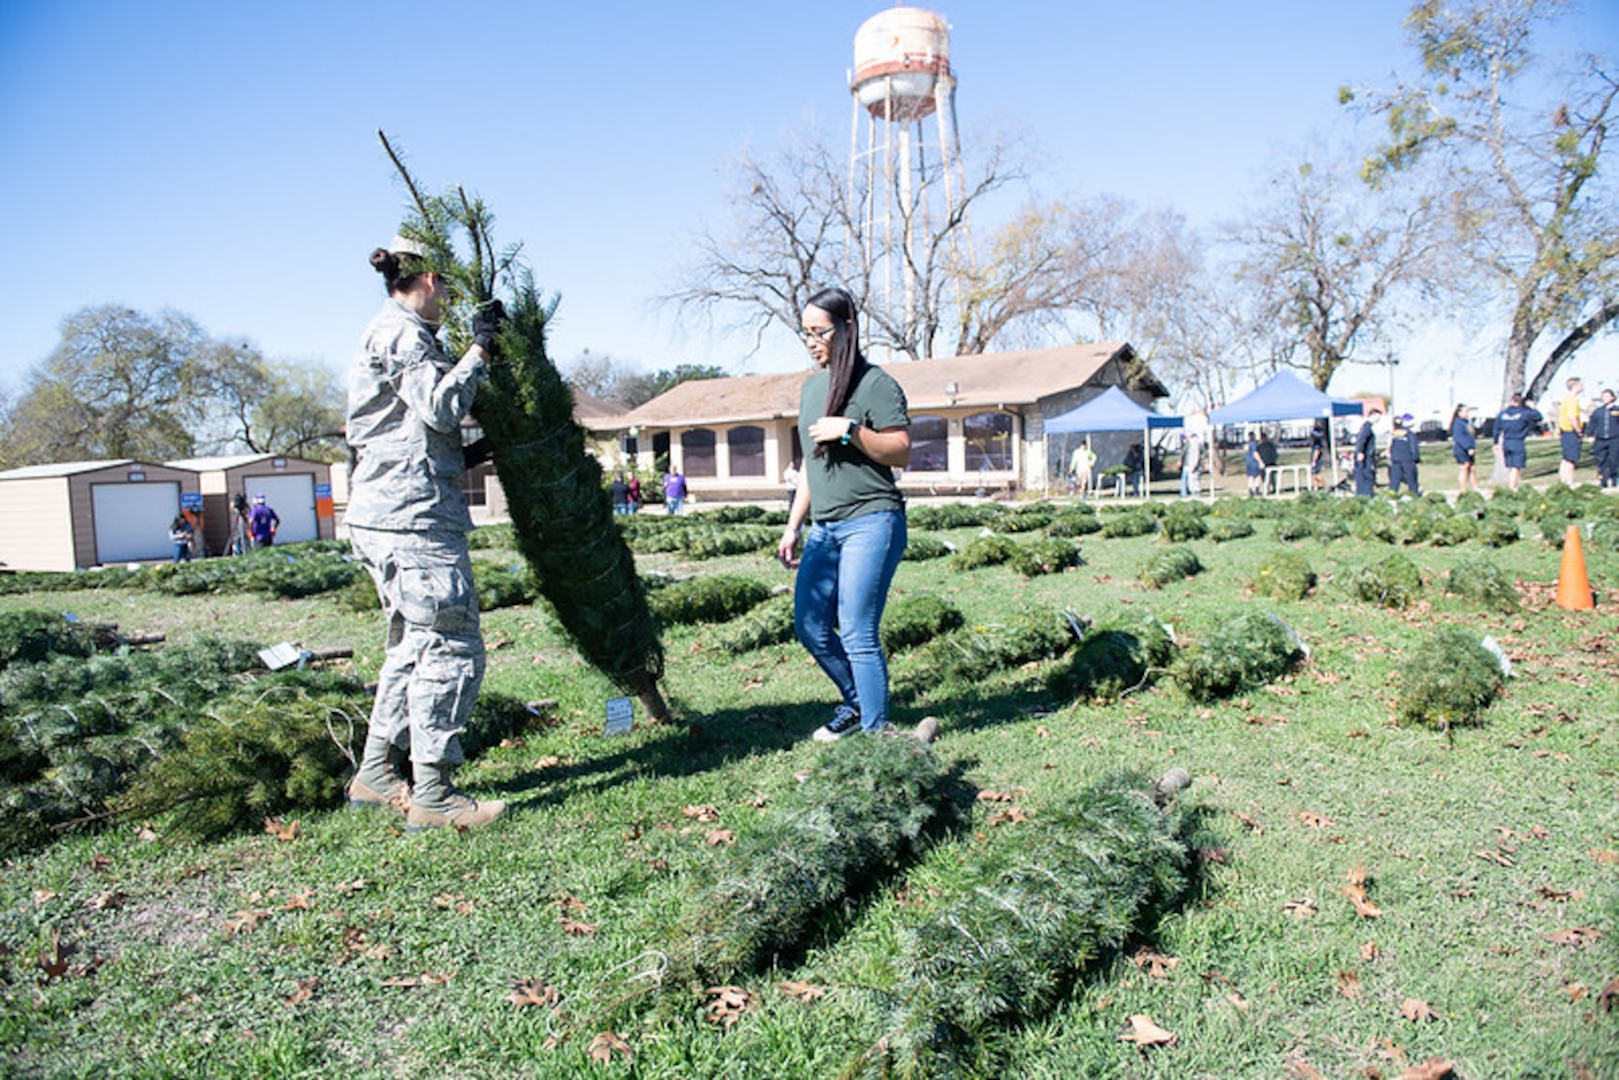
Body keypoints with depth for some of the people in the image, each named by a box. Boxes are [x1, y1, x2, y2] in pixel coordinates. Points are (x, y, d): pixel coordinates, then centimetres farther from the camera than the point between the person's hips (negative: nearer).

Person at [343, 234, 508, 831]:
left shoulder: (391, 333, 24)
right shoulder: (401, 333, -8)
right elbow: (441, 407, -19)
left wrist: (466, 455, 25)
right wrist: (479, 349, -12)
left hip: (390, 515, 11)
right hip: (412, 517, -11)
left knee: (415, 645, 16)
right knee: (452, 648, -8)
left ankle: (376, 775, 24)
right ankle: (432, 794, -4)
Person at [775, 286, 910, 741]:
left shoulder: (875, 384, -6)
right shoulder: (812, 386, 16)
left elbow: (902, 453, -10)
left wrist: (850, 430, -21)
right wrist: (793, 526, 20)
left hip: (870, 521, -8)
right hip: (824, 528, 8)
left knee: (857, 634, -8)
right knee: (810, 627, 8)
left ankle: (876, 733, 5)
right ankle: (857, 703, 30)